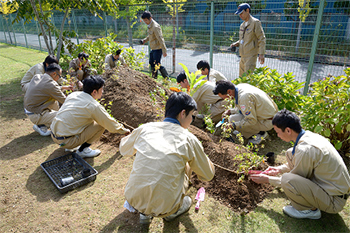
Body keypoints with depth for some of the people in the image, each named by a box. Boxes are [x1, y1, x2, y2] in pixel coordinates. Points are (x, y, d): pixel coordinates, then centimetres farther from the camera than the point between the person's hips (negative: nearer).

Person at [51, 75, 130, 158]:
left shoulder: (73, 94, 5)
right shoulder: (94, 106, -15)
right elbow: (110, 124, -4)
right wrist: (124, 130, 14)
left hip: (53, 135, 8)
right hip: (65, 141, -7)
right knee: (100, 125, -4)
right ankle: (82, 150, 1)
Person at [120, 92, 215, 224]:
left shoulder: (144, 128, 0)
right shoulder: (189, 139, -7)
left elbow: (124, 149, 21)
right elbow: (208, 175, 8)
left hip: (133, 199, 3)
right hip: (163, 208, -2)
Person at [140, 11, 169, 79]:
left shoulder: (155, 26, -21)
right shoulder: (149, 26, 8)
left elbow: (160, 39, -23)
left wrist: (164, 51, -25)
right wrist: (145, 40, 11)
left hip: (158, 48, -10)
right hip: (153, 48, 10)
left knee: (157, 64, -9)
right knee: (152, 63, 16)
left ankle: (167, 78, 1)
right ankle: (154, 78, 30)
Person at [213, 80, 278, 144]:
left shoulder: (243, 97, -30)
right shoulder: (240, 86, -2)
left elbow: (252, 121, -26)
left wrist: (234, 125, -22)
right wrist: (230, 111, 2)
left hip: (267, 121, -9)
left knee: (232, 119, -17)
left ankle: (260, 133, -4)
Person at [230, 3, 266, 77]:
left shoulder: (255, 22, -6)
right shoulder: (242, 25, 17)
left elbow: (262, 39, -9)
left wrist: (261, 54, -17)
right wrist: (236, 43, 7)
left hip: (251, 55, -8)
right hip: (243, 56, 8)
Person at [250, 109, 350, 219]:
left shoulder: (305, 149, -30)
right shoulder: (309, 135, -3)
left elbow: (290, 181, -16)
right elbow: (297, 163, 18)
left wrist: (268, 179, -3)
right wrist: (279, 169, 14)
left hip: (335, 201, -9)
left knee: (287, 179, -29)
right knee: (291, 153, 6)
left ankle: (311, 210, -1)